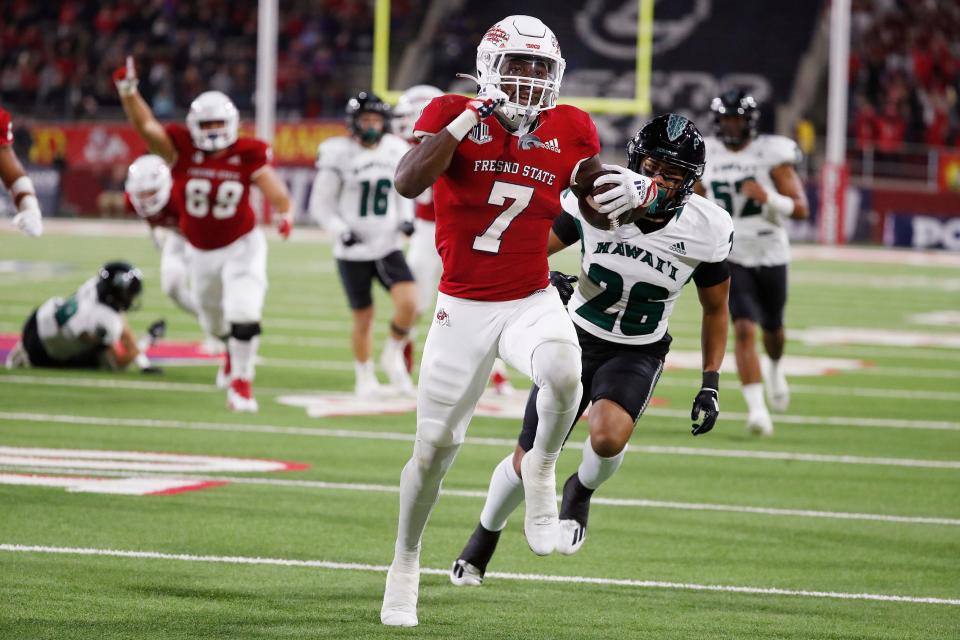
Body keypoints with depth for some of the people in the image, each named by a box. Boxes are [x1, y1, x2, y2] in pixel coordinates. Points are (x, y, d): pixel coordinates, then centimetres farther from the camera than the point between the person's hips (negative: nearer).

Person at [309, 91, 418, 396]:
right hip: (353, 253, -3)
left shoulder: (396, 151, 2)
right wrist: (341, 231, -19)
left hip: (388, 247, 3)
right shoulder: (339, 155, -10)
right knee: (364, 318, 5)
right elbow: (321, 205, -4)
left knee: (409, 302, -18)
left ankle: (393, 355, 7)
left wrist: (406, 219, -2)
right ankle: (365, 376, 28)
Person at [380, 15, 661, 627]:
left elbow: (604, 203, 13)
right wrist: (468, 119, -25)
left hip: (533, 301, 1)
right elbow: (408, 183, -25)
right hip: (463, 307, -1)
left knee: (564, 374, -34)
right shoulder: (453, 115, -8)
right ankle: (405, 564, 27)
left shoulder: (568, 131, 0)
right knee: (435, 446, 4)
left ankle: (541, 471, -3)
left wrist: (631, 188, -10)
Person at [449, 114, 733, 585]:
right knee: (527, 462, 3)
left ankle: (581, 492, 5)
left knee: (608, 437, -31)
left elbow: (715, 309, 1)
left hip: (639, 354, -1)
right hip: (578, 338, 1)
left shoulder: (705, 231, -16)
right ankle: (483, 541, 33)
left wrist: (711, 383, -2)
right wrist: (545, 279, -28)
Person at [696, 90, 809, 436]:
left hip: (770, 255, 0)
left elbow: (801, 209, -15)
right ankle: (757, 408, -21)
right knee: (744, 329, -18)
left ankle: (775, 368, 55)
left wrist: (768, 198, -32)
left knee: (772, 328, 20)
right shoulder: (707, 156, 0)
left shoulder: (771, 155, -11)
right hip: (731, 259, 0)